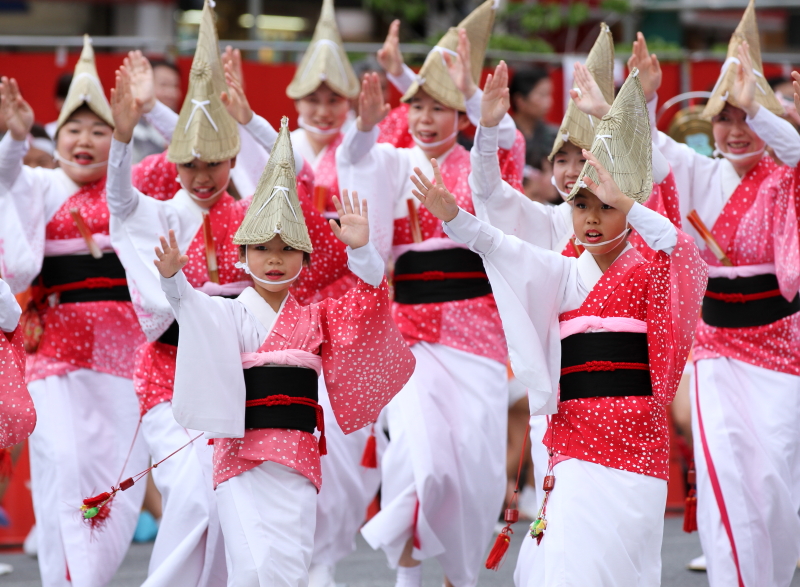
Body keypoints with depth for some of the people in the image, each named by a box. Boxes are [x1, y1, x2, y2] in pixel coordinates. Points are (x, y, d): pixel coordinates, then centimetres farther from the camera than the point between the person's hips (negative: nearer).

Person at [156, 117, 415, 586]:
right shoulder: (231, 315, 2)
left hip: (297, 459, 3)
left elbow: (368, 304, 4)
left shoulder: (315, 319, 13)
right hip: (242, 457, -3)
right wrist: (173, 279, -38)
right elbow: (194, 308, -17)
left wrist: (362, 251, -12)